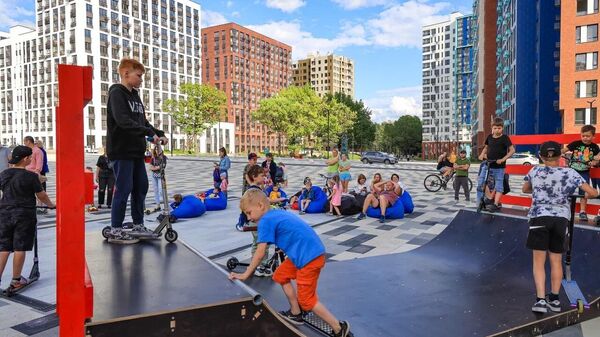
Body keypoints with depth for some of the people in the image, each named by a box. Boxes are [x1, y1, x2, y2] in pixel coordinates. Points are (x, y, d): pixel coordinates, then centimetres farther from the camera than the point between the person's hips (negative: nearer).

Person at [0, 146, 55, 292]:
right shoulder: (31, 176, -11)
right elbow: (42, 196, -5)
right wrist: (51, 205, 13)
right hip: (24, 215, -5)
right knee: (20, 248, 4)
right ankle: (16, 281, 13)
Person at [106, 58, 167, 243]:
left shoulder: (135, 96, 18)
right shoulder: (117, 93, -8)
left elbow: (143, 121, 17)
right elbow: (123, 121, -23)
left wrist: (159, 134, 1)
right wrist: (149, 133, -27)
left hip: (136, 151, 8)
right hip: (121, 151, -8)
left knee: (141, 187, 9)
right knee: (124, 189, -6)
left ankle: (138, 225, 21)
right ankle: (115, 231, 3)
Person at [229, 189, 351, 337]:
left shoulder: (265, 221, -11)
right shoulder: (278, 213, 14)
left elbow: (260, 253, -10)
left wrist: (245, 275, 0)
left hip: (309, 257, -10)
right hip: (305, 253, 10)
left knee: (306, 299, 2)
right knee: (281, 276, 22)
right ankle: (296, 313, 33)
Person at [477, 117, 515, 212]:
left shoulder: (504, 138, -7)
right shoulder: (489, 137, 7)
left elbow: (512, 150, -12)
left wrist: (503, 159, -20)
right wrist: (482, 154, 5)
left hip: (499, 166, -5)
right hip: (488, 164, 5)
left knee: (498, 185, 0)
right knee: (480, 182, 3)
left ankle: (496, 204, 1)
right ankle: (480, 201, 15)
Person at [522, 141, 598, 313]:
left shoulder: (535, 172, 2)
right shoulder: (570, 173, 0)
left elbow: (525, 190, 20)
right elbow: (593, 193, -3)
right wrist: (586, 196, 20)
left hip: (540, 218, -1)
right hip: (561, 219, 1)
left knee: (539, 261, 2)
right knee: (556, 261, 12)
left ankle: (540, 299, -7)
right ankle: (554, 299, 19)